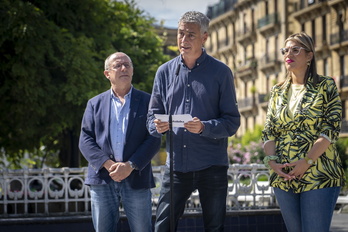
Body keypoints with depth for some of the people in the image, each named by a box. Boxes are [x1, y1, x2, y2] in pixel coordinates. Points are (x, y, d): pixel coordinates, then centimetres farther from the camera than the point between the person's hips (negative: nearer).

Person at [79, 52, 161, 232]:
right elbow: (85, 140, 4)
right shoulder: (95, 104, 13)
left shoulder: (147, 101, 8)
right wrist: (107, 164, -12)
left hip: (136, 179, -1)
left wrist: (130, 166, -14)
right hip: (102, 180, 1)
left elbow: (154, 139, -1)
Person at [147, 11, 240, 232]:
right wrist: (158, 126, -13)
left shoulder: (221, 72, -1)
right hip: (176, 164, 2)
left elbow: (232, 122, -5)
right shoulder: (165, 72, 7)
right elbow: (153, 115, 10)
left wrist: (204, 128, -22)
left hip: (211, 166, -2)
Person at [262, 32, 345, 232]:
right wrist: (271, 160, -8)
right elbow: (269, 132, 11)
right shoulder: (278, 92, 15)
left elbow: (331, 129, -8)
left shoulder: (325, 86, 1)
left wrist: (307, 161, -17)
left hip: (318, 175, -5)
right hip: (283, 176, 5)